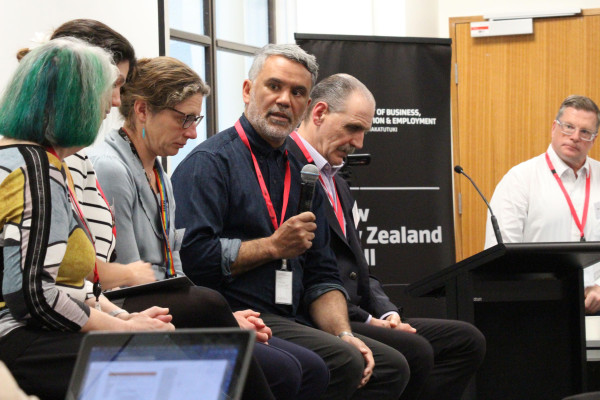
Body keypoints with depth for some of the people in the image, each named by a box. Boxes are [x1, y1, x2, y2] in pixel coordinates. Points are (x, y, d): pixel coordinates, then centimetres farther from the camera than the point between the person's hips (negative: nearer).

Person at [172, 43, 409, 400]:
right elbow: (192, 254, -19)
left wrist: (343, 334, 1)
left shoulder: (301, 174, 20)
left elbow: (322, 275, 19)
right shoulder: (210, 162, -5)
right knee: (341, 361, -27)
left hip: (292, 322, 8)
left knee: (392, 366, -4)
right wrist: (274, 246, -10)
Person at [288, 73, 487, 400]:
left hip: (356, 315, 10)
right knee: (414, 351, -30)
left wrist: (387, 313, 4)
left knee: (466, 341, 0)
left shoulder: (337, 185, 25)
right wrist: (366, 321, -15)